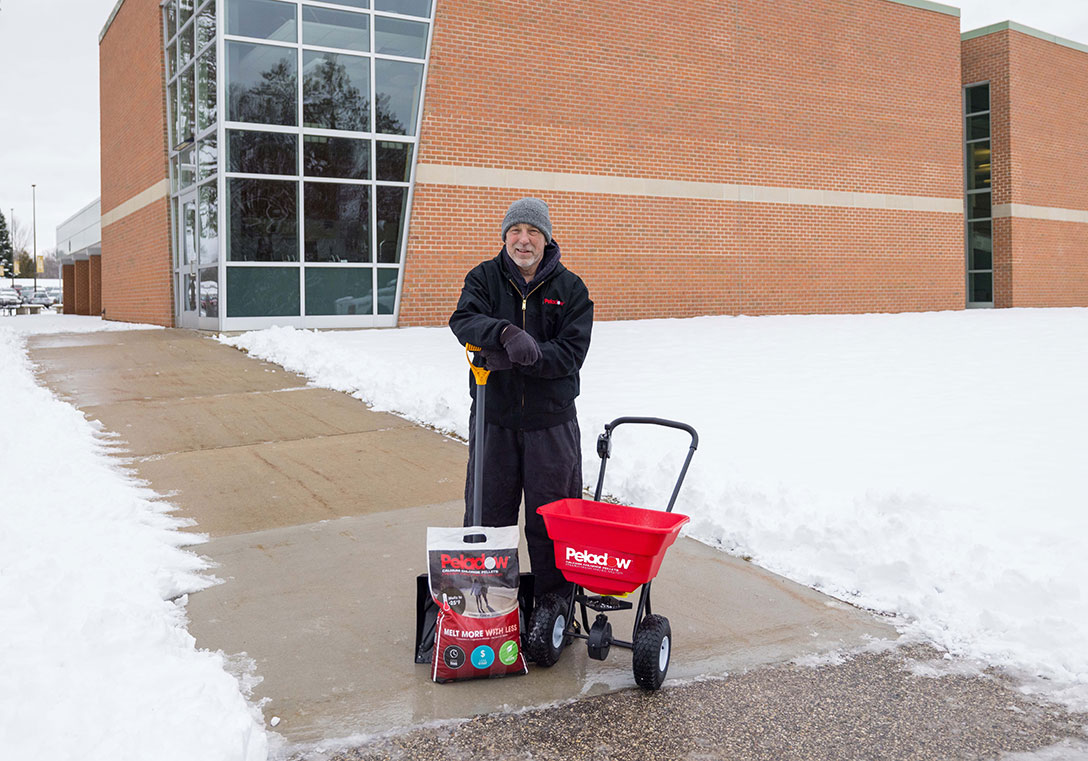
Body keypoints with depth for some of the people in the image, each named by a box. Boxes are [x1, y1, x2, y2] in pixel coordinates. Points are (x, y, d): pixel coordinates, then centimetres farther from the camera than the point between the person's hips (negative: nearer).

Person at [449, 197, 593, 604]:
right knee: (487, 512, 10)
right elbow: (463, 321, -15)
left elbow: (571, 352, -9)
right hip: (493, 419, 1)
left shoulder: (570, 288, 1)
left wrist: (521, 356, -23)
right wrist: (505, 333, -35)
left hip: (551, 421, -1)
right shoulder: (484, 277, 4)